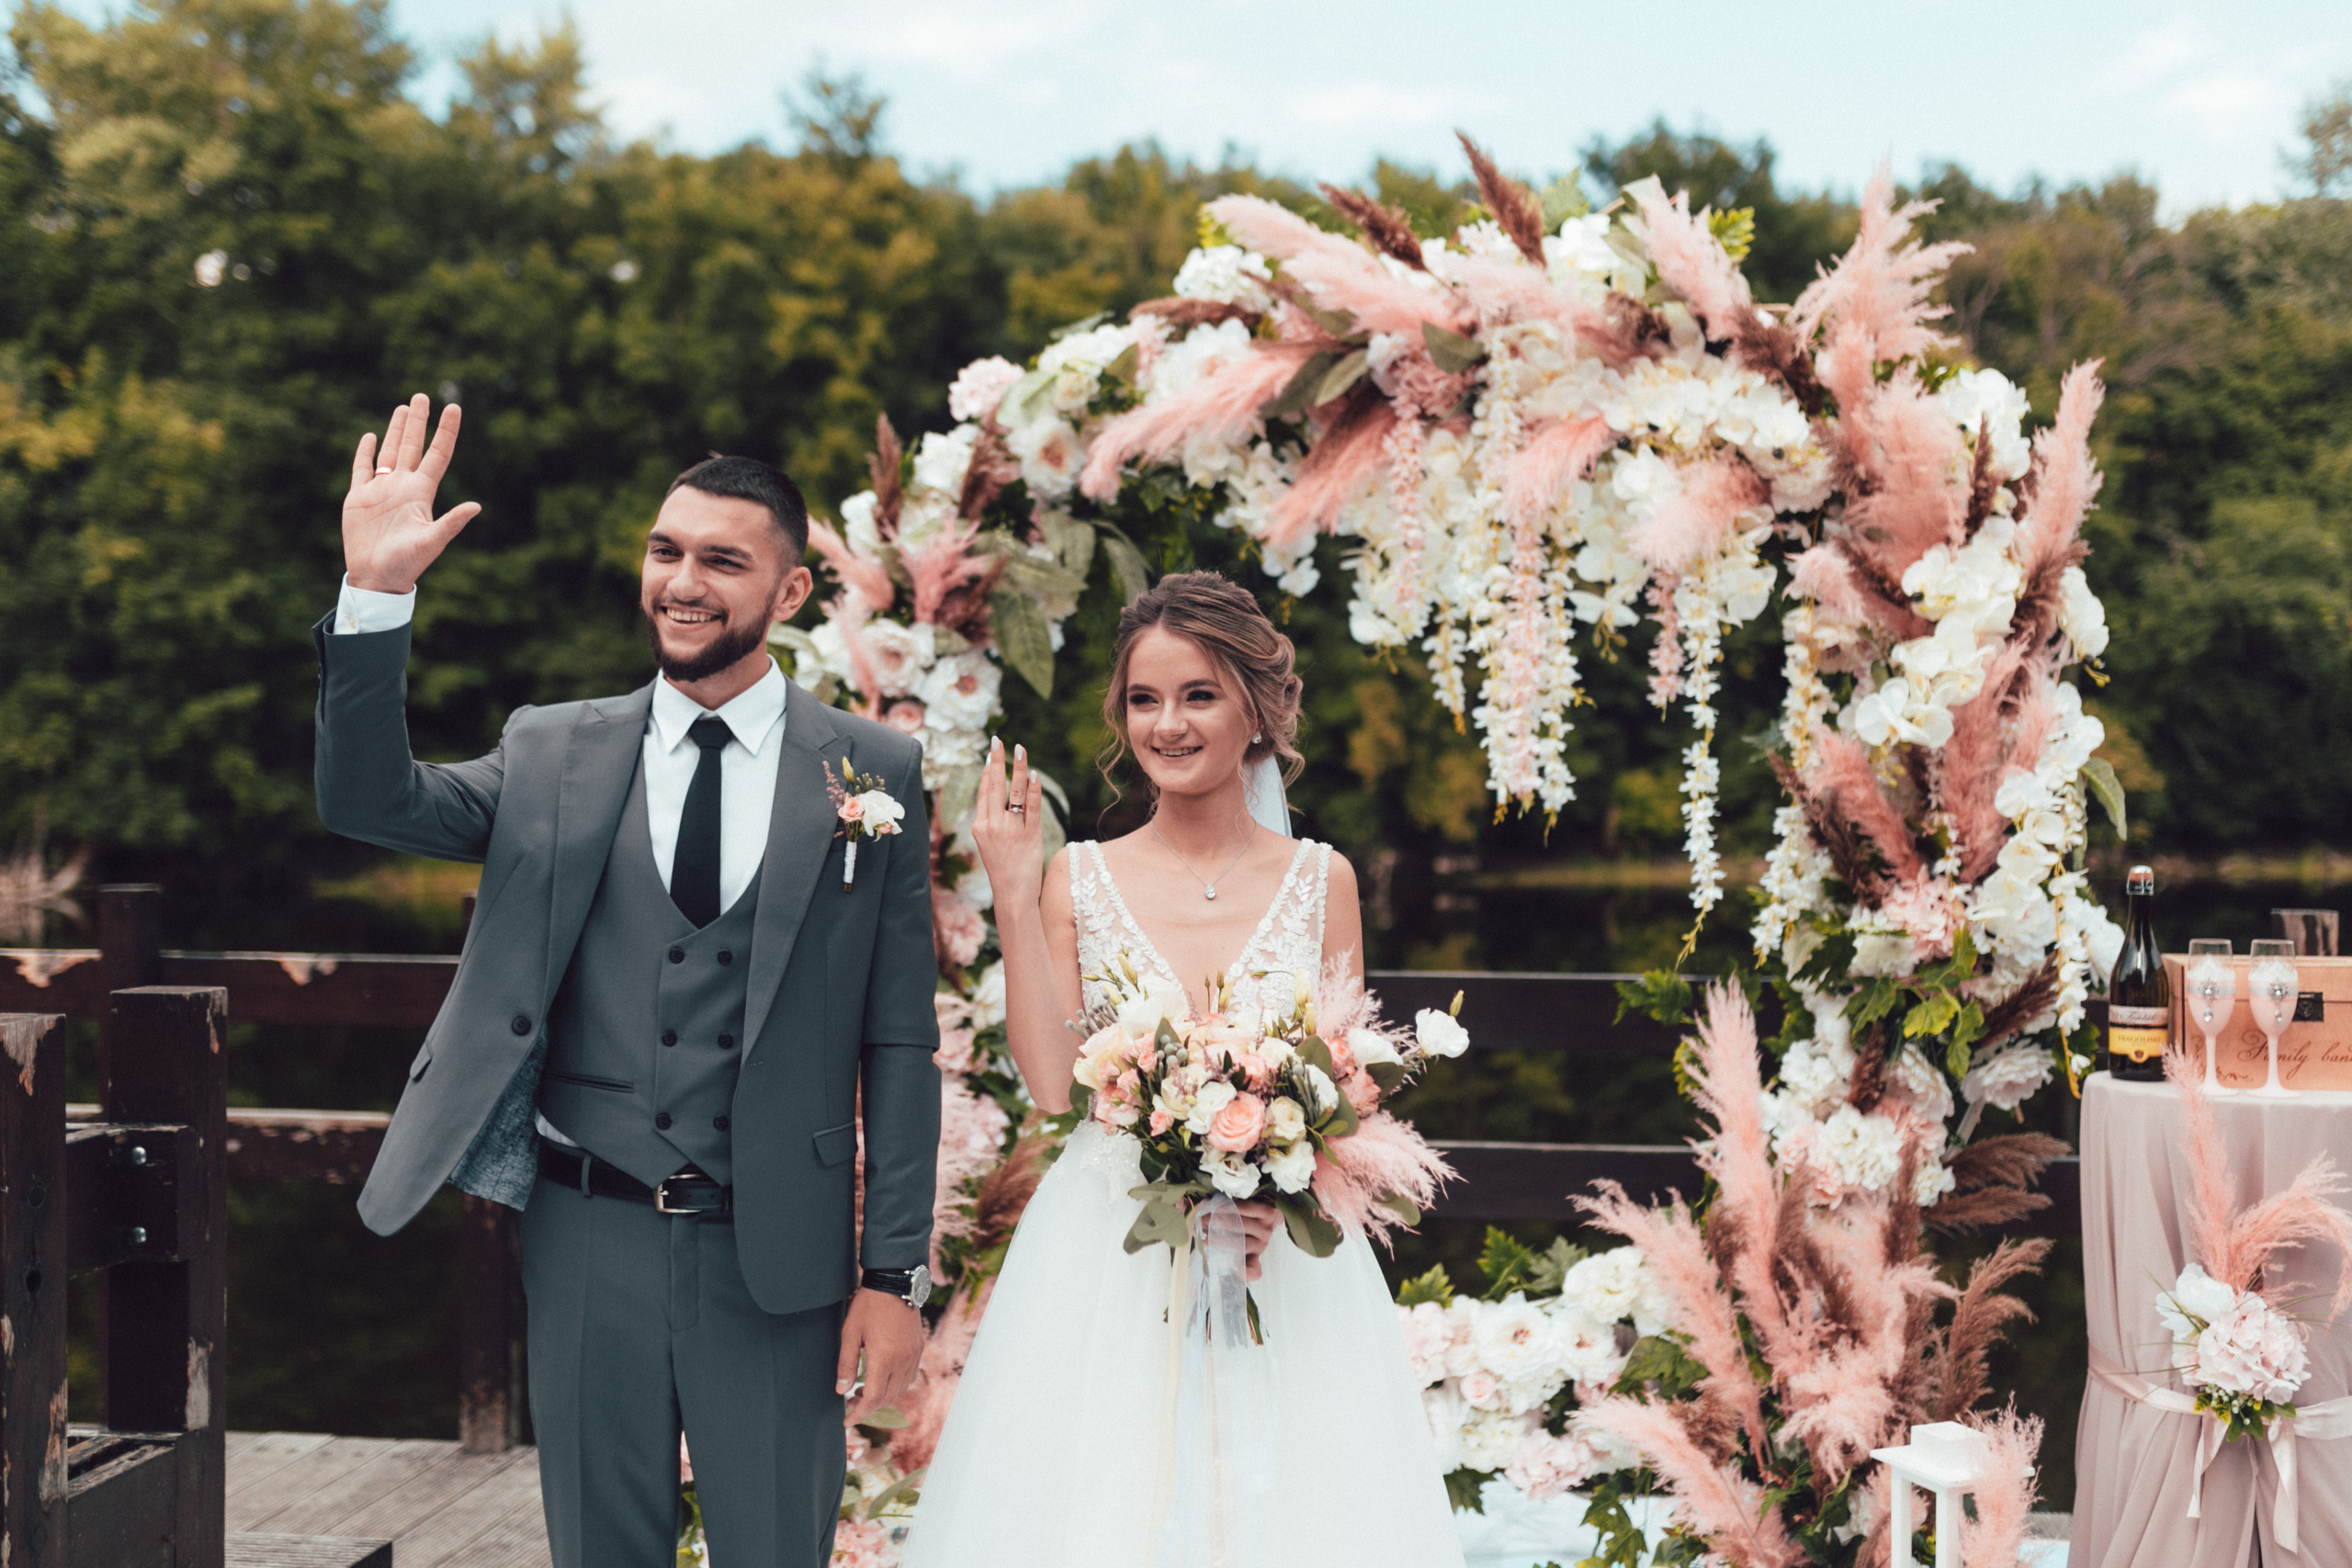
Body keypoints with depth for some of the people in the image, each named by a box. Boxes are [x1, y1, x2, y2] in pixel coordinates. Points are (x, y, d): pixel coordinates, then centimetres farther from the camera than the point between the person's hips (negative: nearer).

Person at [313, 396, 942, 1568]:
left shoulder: (875, 775, -1)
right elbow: (369, 800, -8)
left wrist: (896, 1272, -3)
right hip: (587, 1239, 2)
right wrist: (376, 594, -20)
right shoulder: (556, 752, 6)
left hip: (774, 1256, -2)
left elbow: (899, 1041, -1)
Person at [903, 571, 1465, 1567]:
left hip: (1284, 1253, 1)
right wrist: (1014, 899, -9)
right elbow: (1053, 1084, -6)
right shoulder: (1078, 877, 3)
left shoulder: (1321, 879, 4)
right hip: (1105, 1259, 0)